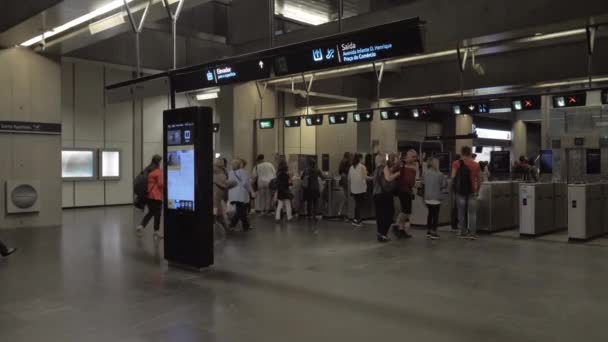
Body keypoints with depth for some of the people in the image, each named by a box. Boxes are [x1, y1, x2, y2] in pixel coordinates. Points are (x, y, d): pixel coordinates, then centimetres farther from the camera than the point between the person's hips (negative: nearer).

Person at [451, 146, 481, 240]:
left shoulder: (456, 164, -3)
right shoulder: (476, 165, 2)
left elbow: (453, 177, -9)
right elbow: (479, 179, 6)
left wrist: (454, 188, 4)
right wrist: (477, 189, 18)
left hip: (460, 191, -1)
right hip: (472, 191, 1)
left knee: (462, 213, 9)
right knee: (472, 213, 4)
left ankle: (463, 233, 12)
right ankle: (472, 233, -1)